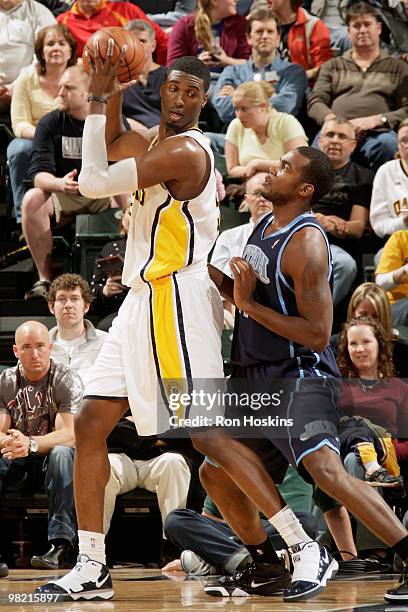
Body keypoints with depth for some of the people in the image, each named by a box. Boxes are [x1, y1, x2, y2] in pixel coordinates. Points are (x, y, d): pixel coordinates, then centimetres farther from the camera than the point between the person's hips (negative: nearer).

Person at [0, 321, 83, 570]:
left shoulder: (67, 381, -9)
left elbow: (70, 434, -21)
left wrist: (31, 443, -40)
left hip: (49, 458, -3)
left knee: (62, 454, -37)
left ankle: (62, 545, -42)